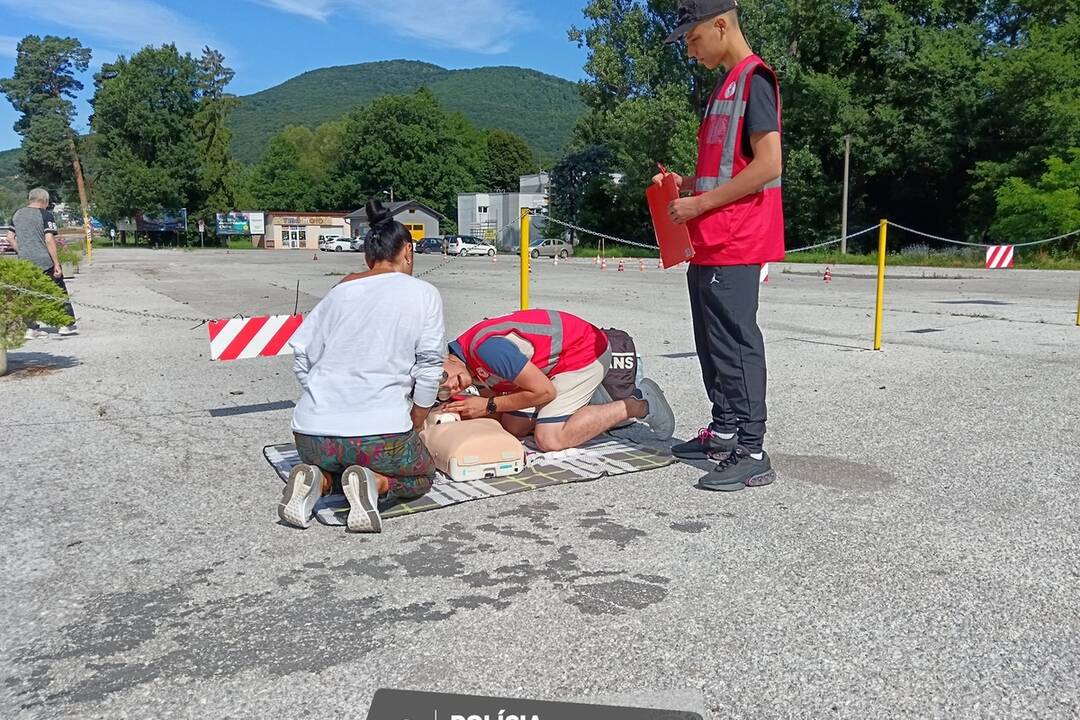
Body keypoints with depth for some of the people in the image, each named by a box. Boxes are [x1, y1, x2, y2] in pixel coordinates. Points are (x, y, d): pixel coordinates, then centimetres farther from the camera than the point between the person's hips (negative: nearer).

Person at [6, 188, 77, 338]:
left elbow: (10, 238, 11)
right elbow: (49, 241, -16)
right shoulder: (45, 215, -10)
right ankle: (66, 325, 12)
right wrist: (57, 264, -15)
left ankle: (31, 328, 9)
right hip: (45, 262, -5)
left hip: (24, 263, 5)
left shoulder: (17, 214, 10)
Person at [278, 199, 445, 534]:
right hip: (381, 433, -4)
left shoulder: (340, 290, 14)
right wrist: (415, 427, 11)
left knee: (325, 461, 37)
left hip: (312, 431, 5)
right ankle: (375, 484, -7)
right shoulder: (423, 294, 4)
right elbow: (429, 367, -1)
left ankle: (316, 479, 2)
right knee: (422, 477, 25)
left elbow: (301, 351, 12)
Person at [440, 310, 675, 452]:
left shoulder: (484, 346, -31)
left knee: (550, 439, -16)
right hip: (553, 362, 9)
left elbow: (545, 391, -25)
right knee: (513, 427, 8)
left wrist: (488, 406, -18)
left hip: (583, 351, -9)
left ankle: (638, 404, -6)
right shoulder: (469, 370, -3)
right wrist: (467, 412, -11)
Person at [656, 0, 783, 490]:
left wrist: (699, 203, -14)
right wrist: (683, 184, 12)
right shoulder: (726, 86, 21)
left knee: (736, 344, -9)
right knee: (712, 343, 14)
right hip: (708, 245, 10)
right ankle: (725, 432, 26)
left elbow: (767, 165, -18)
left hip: (734, 245, -10)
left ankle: (751, 454, -3)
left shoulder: (754, 79, -8)